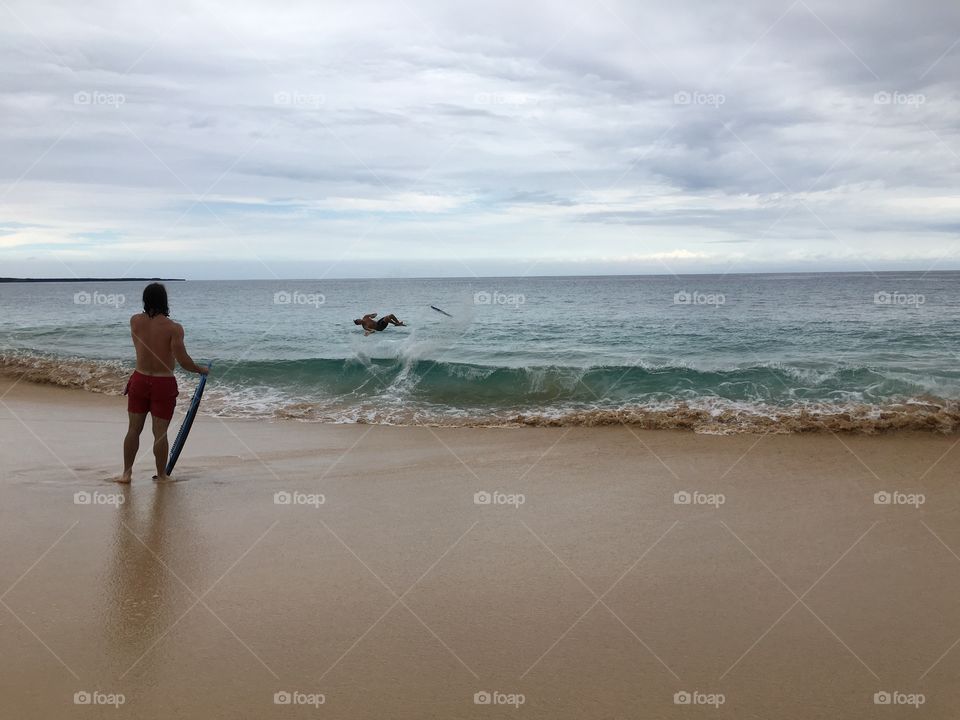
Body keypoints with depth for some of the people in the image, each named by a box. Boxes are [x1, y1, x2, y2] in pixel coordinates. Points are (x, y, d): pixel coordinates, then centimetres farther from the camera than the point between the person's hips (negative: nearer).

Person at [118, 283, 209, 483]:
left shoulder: (135, 321, -3)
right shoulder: (174, 328, -15)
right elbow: (183, 361, -16)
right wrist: (201, 370, 1)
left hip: (140, 380, 4)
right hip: (163, 384, -3)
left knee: (134, 429, 13)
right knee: (160, 432, 4)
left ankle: (127, 472, 18)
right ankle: (161, 475, 15)